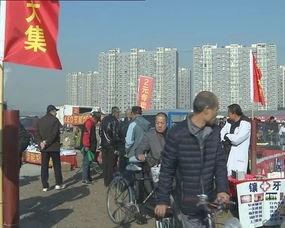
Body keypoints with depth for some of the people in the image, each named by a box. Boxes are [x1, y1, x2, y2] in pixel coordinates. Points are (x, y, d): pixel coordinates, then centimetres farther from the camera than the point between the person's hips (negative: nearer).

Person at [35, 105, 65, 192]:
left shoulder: (40, 121, 10)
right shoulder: (55, 120, -9)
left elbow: (37, 134, 5)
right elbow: (54, 134, -18)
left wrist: (40, 142, -6)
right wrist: (47, 142, -13)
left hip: (43, 148, 5)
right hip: (54, 147, -5)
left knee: (44, 166, 6)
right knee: (57, 165, 7)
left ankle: (45, 186, 7)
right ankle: (58, 184, 12)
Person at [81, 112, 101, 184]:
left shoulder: (92, 123, 20)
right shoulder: (89, 122, -13)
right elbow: (86, 134, -21)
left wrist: (94, 146, 21)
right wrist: (86, 146, -24)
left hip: (90, 146, 11)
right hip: (87, 147, -11)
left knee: (88, 162, 15)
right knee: (86, 162, -8)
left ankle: (88, 177, 23)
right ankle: (85, 179, -6)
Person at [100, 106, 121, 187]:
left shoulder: (103, 120, 11)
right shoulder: (115, 121, -13)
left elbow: (100, 132, 15)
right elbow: (115, 135, -16)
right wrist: (116, 148, -13)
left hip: (104, 145, 7)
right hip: (111, 146, -7)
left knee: (105, 163, 13)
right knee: (111, 164, 0)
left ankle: (106, 181, 20)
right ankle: (109, 182, 4)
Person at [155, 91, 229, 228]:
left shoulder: (214, 131, 1)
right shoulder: (177, 134, -13)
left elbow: (220, 162, 5)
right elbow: (167, 169, -7)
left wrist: (222, 188, -9)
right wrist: (163, 200, -4)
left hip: (209, 200, 5)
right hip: (188, 202, -5)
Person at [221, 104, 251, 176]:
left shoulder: (245, 123, -10)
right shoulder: (229, 122, 14)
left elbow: (237, 139, -18)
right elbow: (221, 134, 9)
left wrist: (227, 136, -2)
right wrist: (230, 139, -8)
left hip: (239, 156, -7)